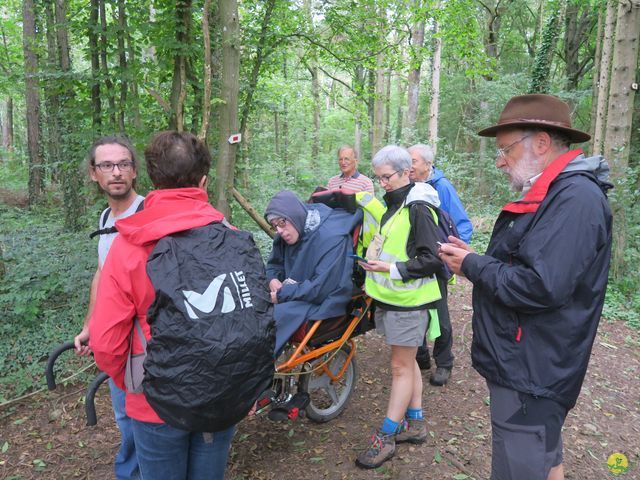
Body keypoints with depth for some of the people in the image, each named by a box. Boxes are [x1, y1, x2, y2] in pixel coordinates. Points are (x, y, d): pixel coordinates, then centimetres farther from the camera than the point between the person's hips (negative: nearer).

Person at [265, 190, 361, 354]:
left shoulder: (331, 236, -22)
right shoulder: (288, 234, 1)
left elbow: (322, 289, -25)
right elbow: (274, 264, 16)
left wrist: (282, 294, -20)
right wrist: (273, 279, -7)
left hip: (323, 305, -7)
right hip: (296, 296, 7)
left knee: (277, 315, -27)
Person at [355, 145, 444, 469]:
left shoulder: (417, 209, -16)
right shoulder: (394, 206, 13)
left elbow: (433, 260, -20)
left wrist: (393, 269, -23)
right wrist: (376, 279, 19)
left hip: (408, 300, -9)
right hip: (391, 297, 9)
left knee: (401, 367, 2)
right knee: (406, 361, 17)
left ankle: (386, 437, 13)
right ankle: (415, 422, 31)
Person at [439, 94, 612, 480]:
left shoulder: (575, 197, -22)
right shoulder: (552, 193, 12)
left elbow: (541, 286, -31)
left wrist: (472, 266, -18)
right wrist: (474, 257, 0)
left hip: (531, 375, -10)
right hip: (527, 365, 10)